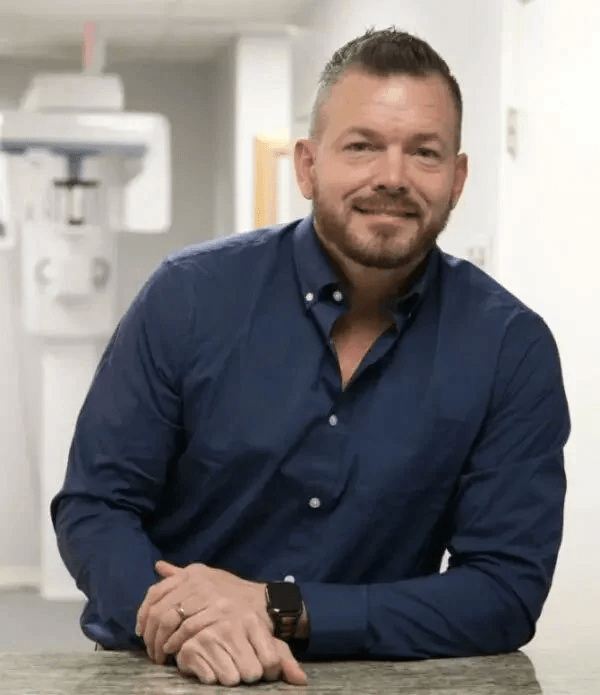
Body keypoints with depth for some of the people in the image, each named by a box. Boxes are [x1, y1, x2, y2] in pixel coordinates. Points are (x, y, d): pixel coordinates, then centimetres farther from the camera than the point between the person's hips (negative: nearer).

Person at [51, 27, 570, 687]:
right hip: (159, 679, -1)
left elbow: (508, 591, -8)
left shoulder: (512, 350, -6)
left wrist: (280, 609, -18)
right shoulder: (189, 297, -5)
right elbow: (93, 506, -2)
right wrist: (190, 628, -22)